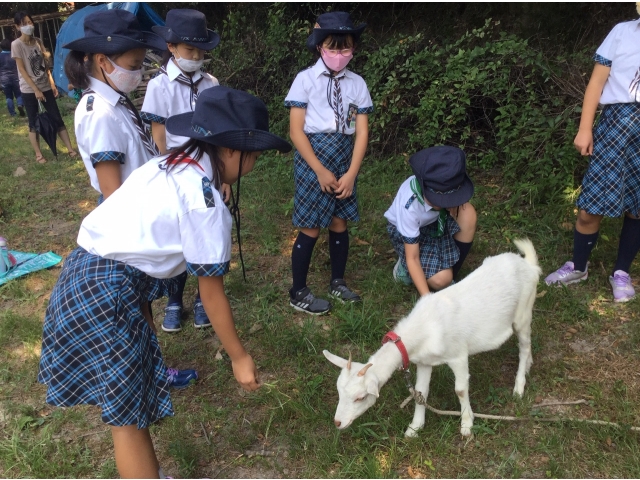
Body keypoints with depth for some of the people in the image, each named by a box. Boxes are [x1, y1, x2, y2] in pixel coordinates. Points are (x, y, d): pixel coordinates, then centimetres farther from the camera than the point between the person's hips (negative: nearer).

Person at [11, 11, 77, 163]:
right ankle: (38, 154, 13)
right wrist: (36, 89, -15)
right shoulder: (16, 44, -8)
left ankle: (70, 149, 9)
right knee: (34, 123, 4)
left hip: (45, 87, 4)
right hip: (29, 90, -4)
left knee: (57, 118, 4)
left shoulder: (38, 41, 7)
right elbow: (22, 70, -11)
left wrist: (52, 83, 3)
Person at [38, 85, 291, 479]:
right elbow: (212, 293, -13)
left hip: (87, 272, 10)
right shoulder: (205, 201, -19)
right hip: (106, 292, -10)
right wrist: (239, 356, 0)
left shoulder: (170, 166, 6)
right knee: (129, 413, 2)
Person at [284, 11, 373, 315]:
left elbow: (362, 132, 2)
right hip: (312, 156, -4)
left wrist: (351, 173, -8)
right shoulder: (306, 79, -5)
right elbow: (296, 131, -10)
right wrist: (321, 171, -14)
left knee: (339, 223, 11)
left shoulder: (357, 83, 5)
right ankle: (298, 293, 14)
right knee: (311, 227, -1)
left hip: (345, 157, 4)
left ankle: (337, 283, 29)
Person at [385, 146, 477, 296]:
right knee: (440, 280, -26)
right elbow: (413, 259, -33)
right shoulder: (409, 206, -39)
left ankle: (452, 277, -10)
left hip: (435, 220, 5)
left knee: (469, 214, -29)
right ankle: (404, 264, 7)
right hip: (403, 229, -5)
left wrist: (454, 206, -32)